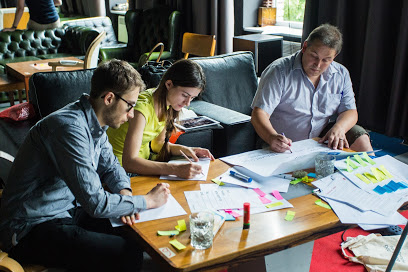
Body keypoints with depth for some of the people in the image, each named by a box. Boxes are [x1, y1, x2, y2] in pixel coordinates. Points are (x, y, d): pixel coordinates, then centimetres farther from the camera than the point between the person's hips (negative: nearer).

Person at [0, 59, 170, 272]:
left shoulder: (94, 124, 3)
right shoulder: (70, 127, -27)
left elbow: (110, 166, 15)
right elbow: (95, 202, -29)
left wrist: (124, 192, -6)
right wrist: (147, 201, -15)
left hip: (68, 211, 9)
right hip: (32, 229, -9)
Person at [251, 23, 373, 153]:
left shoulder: (341, 74, 5)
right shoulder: (279, 71, -12)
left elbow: (350, 111, 6)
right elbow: (259, 113, -19)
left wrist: (339, 128, -19)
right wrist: (272, 137, -40)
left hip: (321, 141, 4)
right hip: (282, 147, -3)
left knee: (361, 139, -14)